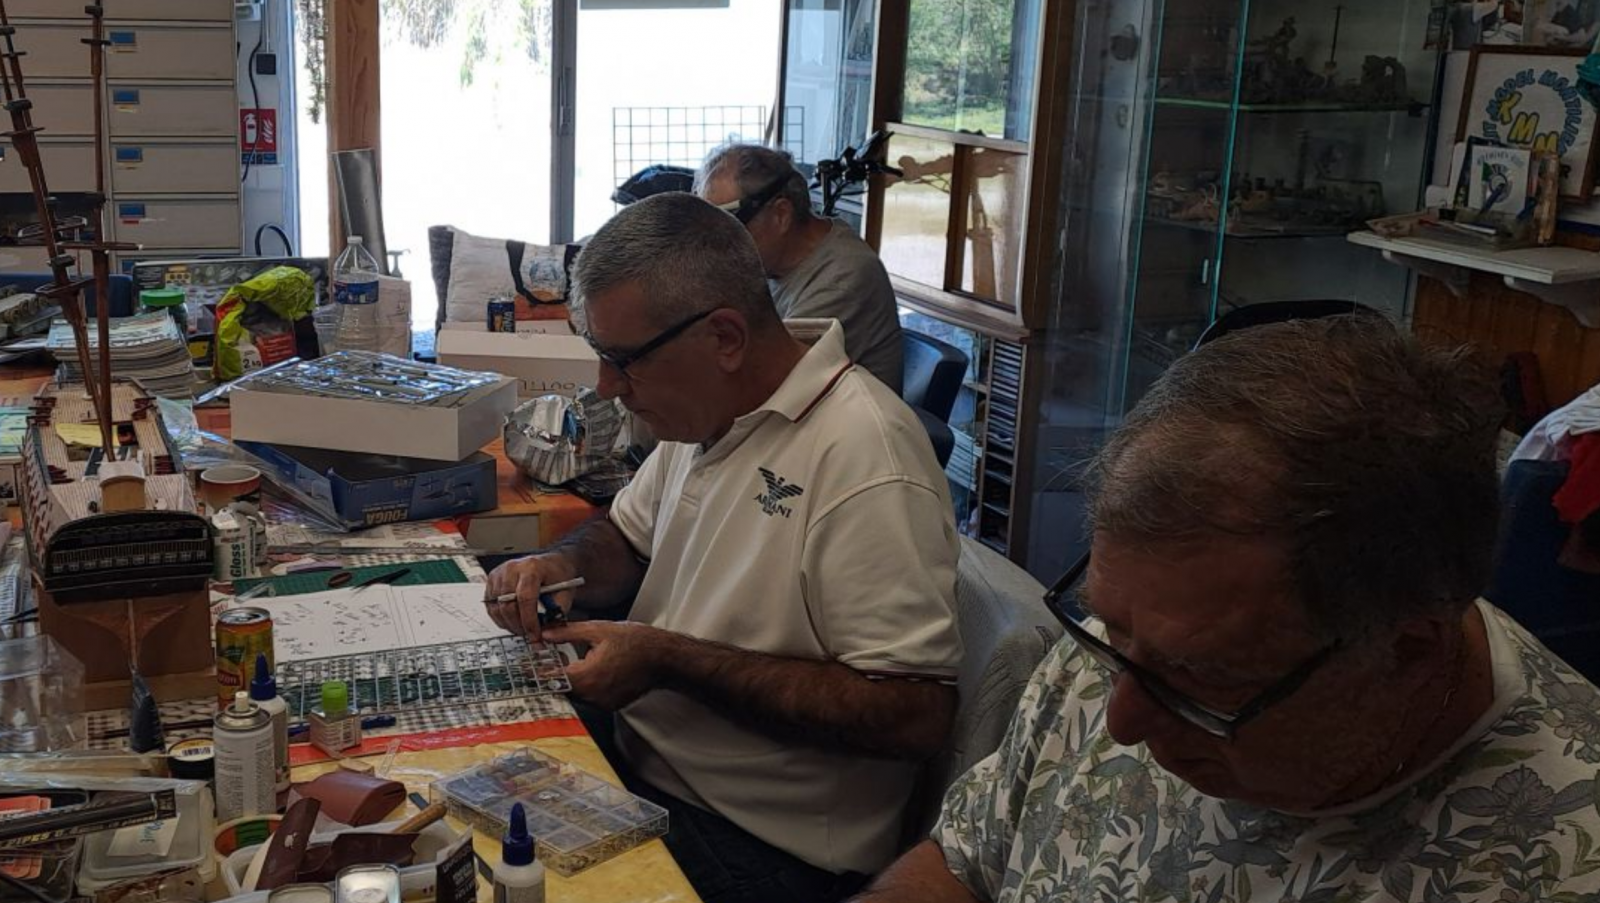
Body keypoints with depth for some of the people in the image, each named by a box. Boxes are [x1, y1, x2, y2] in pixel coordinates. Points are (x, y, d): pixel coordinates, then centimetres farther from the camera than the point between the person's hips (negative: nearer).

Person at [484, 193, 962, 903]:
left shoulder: (865, 456, -24)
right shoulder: (707, 409, 5)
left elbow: (914, 713, -25)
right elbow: (627, 540, 22)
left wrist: (669, 661, -23)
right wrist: (564, 567, -2)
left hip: (756, 846, -8)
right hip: (636, 766, 8)